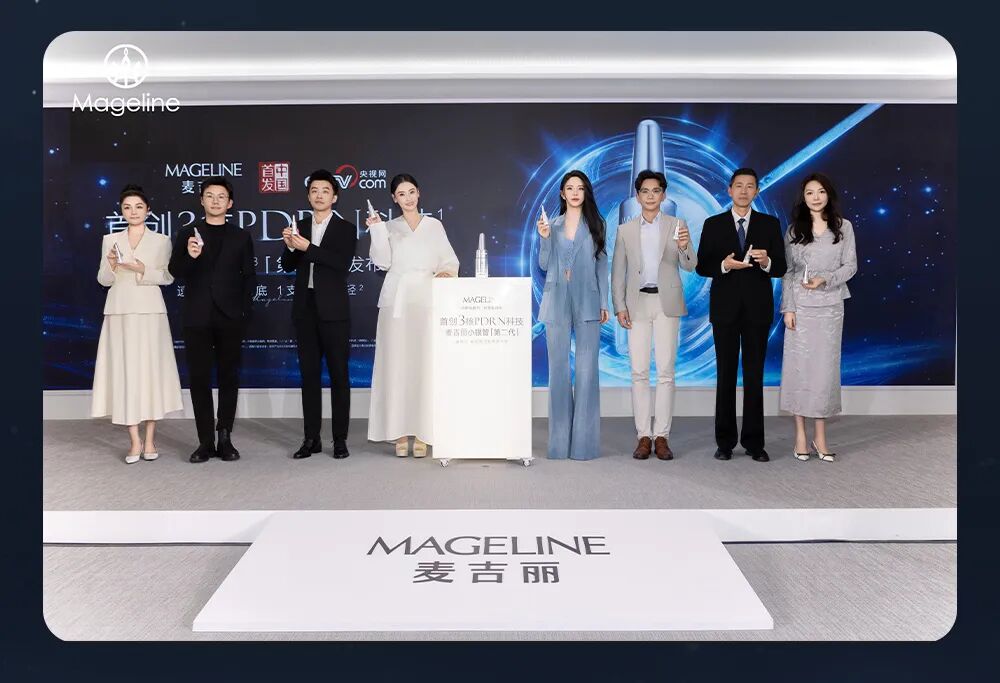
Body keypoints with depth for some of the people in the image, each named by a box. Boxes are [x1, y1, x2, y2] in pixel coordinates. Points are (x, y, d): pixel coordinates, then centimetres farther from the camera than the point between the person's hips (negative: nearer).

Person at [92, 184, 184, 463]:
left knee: (151, 369, -2)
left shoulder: (161, 240, 5)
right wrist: (110, 265, -13)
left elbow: (168, 277, -2)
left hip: (150, 312, -2)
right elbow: (103, 280, 7)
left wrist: (142, 270, -17)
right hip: (120, 312, 2)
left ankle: (150, 440, 6)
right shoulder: (110, 240, 10)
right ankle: (135, 441, 3)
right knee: (125, 371, -1)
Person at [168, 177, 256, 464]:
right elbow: (176, 273, 3)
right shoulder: (187, 234, 8)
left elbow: (249, 277, 5)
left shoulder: (241, 237, 8)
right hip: (197, 318, 1)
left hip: (230, 318, 0)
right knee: (199, 378, 2)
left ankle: (225, 438, 13)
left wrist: (245, 312, -4)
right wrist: (189, 256, -17)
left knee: (229, 377, 5)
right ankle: (205, 441, 9)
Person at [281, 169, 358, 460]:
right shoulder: (300, 227, 11)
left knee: (339, 374, 0)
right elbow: (288, 266, 8)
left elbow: (343, 264, -15)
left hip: (333, 309, -4)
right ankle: (311, 438, 13)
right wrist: (290, 246, -11)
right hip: (305, 308, 4)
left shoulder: (345, 229, 0)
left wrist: (307, 247, -20)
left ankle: (340, 439, 6)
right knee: (309, 373, 7)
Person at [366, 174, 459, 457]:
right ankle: (400, 433, 3)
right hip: (396, 301, 0)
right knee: (397, 364, -2)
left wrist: (446, 271, -12)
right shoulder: (389, 227, 13)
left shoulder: (434, 225, 13)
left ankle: (421, 434, 0)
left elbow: (449, 259, 8)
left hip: (425, 300, 0)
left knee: (424, 364, -4)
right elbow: (382, 262, 0)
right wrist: (376, 231, -8)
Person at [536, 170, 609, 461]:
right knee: (558, 368, 3)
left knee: (586, 369, -4)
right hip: (557, 303, 1)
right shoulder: (552, 225, 11)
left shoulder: (596, 225, 9)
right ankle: (560, 440, 10)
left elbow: (602, 265, 7)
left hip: (587, 302, -1)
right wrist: (544, 239, -7)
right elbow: (544, 265, 8)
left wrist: (604, 303, 1)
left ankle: (584, 440, 3)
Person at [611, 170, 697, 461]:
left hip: (666, 302, -1)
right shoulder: (625, 230, 9)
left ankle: (661, 436, 4)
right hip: (637, 303, 1)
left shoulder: (676, 225, 6)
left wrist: (684, 247, -22)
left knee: (666, 371, -1)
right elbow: (618, 272, 9)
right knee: (639, 372, 0)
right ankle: (643, 436, 5)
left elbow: (690, 266, -1)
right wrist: (620, 307, -1)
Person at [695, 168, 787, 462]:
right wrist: (724, 265, -17)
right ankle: (725, 441, 13)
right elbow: (701, 266, 1)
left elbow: (781, 268, 3)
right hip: (725, 308, 0)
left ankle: (754, 441, 11)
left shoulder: (770, 224, 6)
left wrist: (766, 261, -18)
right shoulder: (713, 224, 5)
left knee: (755, 376, 3)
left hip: (757, 309, 0)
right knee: (725, 375, 5)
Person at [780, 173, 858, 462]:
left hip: (830, 306, 0)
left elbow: (850, 265, 3)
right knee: (799, 365, 0)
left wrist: (825, 279, -16)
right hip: (801, 305, 0)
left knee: (825, 367, 2)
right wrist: (788, 308, -4)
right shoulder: (794, 229, 5)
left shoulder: (843, 227, 5)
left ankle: (820, 436, 10)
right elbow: (787, 270, 2)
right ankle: (800, 435, 8)